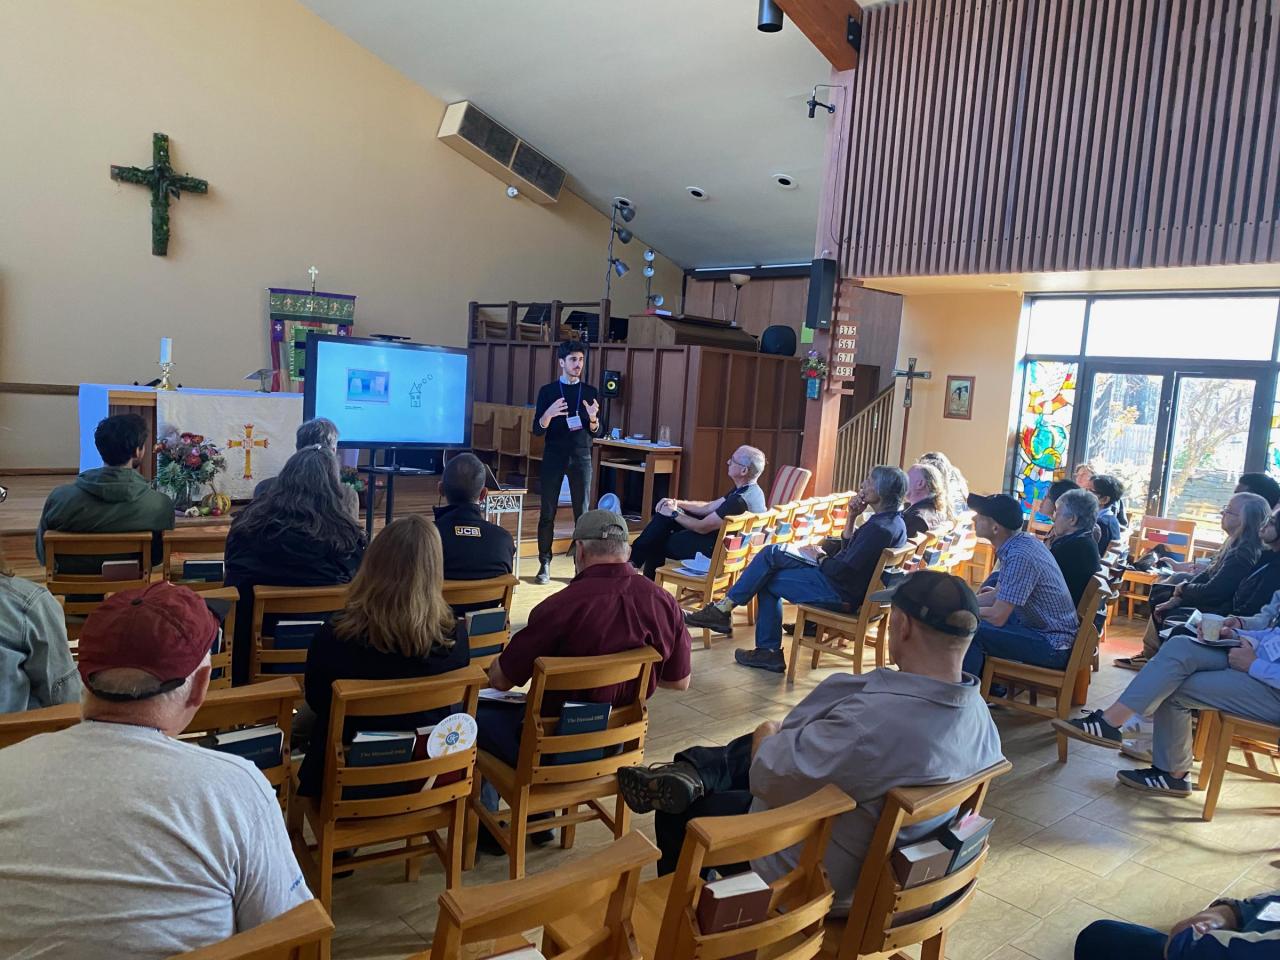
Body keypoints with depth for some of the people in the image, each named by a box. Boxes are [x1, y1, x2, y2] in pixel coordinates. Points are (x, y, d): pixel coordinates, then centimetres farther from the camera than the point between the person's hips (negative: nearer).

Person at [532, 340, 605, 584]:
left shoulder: (591, 392, 6)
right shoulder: (548, 391, 2)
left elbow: (599, 433, 4)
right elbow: (538, 430, -2)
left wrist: (593, 418, -18)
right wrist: (549, 414, -22)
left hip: (581, 458, 1)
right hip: (553, 458, -1)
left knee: (582, 513, 1)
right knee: (548, 513, 2)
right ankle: (544, 564, 11)